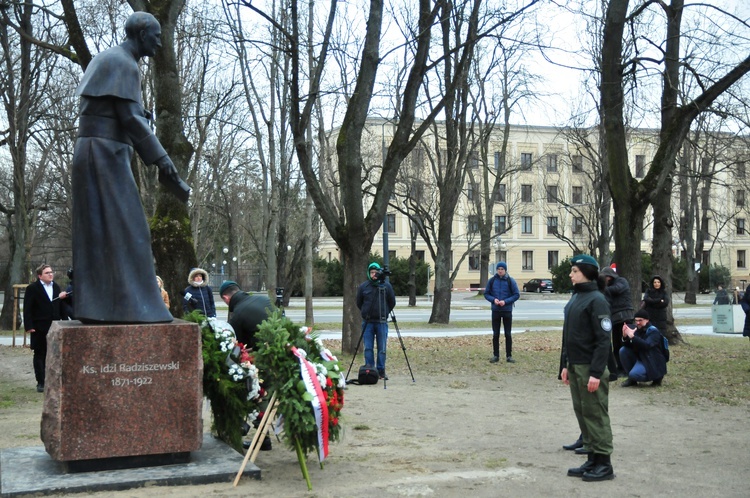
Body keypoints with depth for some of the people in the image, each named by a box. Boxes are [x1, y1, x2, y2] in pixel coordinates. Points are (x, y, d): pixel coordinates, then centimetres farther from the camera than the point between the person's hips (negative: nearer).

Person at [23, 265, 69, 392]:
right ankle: (40, 383, 9)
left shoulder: (56, 287, 12)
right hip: (39, 328, -4)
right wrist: (29, 326, -14)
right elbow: (27, 309, -7)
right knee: (40, 355, 4)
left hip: (55, 327, 4)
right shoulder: (32, 288, -4)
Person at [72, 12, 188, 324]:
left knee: (98, 232, 7)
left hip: (95, 153, 10)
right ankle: (127, 306, -14)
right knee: (122, 229, -12)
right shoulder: (125, 64, -9)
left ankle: (95, 307, 7)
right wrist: (164, 163, -18)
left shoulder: (107, 60, 22)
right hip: (106, 154, -10)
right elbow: (130, 118, -18)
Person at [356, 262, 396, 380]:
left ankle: (381, 371, 11)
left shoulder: (386, 285, 0)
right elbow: (359, 303, 14)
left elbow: (392, 302, 10)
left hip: (382, 322, 0)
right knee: (368, 348, 1)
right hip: (367, 322, 1)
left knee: (382, 348, 3)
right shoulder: (363, 286, 1)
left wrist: (385, 313, 9)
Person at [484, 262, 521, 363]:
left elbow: (516, 295, -3)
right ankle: (496, 355, 14)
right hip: (495, 310, 2)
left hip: (507, 311, -2)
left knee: (508, 334, 3)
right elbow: (486, 294, 6)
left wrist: (506, 301, -16)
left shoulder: (510, 281, -4)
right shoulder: (492, 280, 1)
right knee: (495, 334, 6)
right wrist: (493, 299, -13)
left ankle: (509, 356, 10)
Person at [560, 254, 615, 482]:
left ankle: (604, 464, 8)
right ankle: (592, 459, 21)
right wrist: (565, 365, 15)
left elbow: (603, 340, -18)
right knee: (582, 412, 12)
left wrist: (596, 373, -21)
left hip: (590, 368, -9)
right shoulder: (575, 297, 13)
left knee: (596, 414, -1)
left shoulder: (596, 300, -14)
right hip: (575, 367, 9)